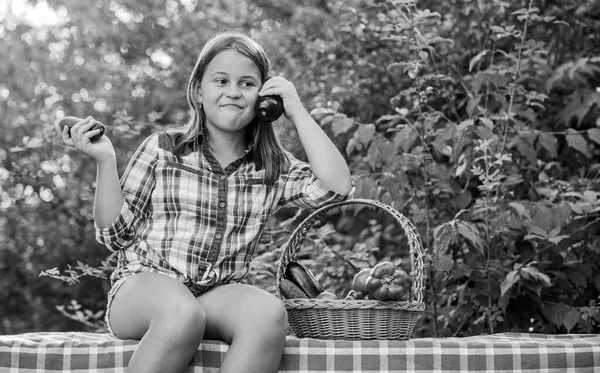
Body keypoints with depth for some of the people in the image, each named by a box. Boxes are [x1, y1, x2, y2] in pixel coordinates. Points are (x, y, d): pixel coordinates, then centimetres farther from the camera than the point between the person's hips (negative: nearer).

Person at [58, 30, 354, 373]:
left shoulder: (274, 168, 10)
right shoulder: (161, 149, 5)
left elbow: (338, 186, -7)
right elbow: (115, 234, 6)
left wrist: (297, 112, -2)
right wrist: (106, 161, -8)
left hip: (220, 294, 2)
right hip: (144, 284, -2)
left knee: (270, 314, -32)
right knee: (184, 315, -37)